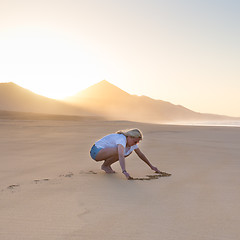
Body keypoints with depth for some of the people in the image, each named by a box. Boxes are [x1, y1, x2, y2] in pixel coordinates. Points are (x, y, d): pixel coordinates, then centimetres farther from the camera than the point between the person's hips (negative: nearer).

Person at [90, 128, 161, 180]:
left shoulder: (131, 141, -3)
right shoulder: (122, 139, -29)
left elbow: (140, 154, 8)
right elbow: (121, 156, -44)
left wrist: (151, 166, 9)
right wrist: (124, 172, -55)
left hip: (104, 150, 9)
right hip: (96, 151, -9)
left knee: (129, 151, -2)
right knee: (118, 151, -33)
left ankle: (107, 163, 6)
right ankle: (105, 166, -8)